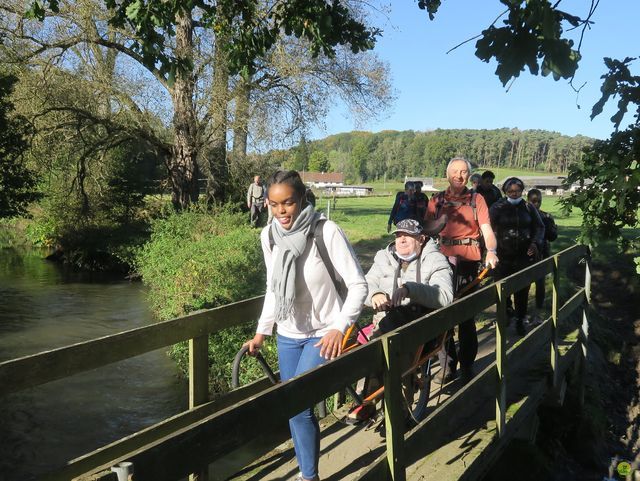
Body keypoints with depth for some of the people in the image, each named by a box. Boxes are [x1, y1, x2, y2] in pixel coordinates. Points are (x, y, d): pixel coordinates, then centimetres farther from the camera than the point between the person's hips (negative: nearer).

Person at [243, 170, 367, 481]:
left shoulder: (327, 232, -20)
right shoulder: (268, 235, -4)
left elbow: (357, 285, -17)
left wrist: (339, 328, -27)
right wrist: (261, 332, 10)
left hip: (324, 334, -5)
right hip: (288, 334, 5)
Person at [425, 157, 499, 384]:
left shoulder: (476, 199, 8)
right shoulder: (437, 200, 11)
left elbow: (486, 229, -3)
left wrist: (491, 251, -21)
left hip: (469, 260, -1)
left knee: (467, 314, 1)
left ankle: (467, 364, 12)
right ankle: (449, 363, 14)